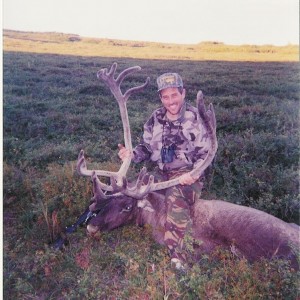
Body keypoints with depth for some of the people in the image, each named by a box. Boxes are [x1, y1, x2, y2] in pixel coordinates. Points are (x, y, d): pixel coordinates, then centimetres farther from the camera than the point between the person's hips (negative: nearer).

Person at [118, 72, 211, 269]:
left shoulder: (195, 119, -8)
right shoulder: (156, 118, 5)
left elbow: (206, 154, -7)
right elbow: (147, 147, 11)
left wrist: (194, 174, -23)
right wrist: (132, 154, -11)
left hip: (187, 175, -5)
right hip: (162, 172, 5)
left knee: (176, 201, -30)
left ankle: (176, 257, -18)